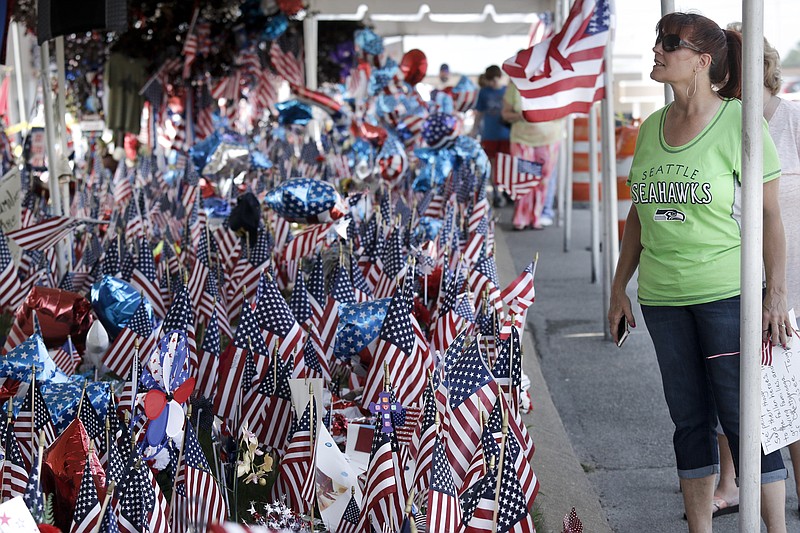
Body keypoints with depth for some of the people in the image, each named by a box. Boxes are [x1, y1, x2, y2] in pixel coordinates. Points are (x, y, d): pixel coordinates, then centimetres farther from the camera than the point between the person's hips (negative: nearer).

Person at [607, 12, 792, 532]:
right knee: (690, 418, 11)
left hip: (727, 292, -5)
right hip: (663, 297, 6)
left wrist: (777, 295, -12)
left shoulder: (739, 122, -7)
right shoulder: (651, 128, 9)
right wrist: (619, 288, 16)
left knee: (741, 416, -4)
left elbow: (770, 214, -7)